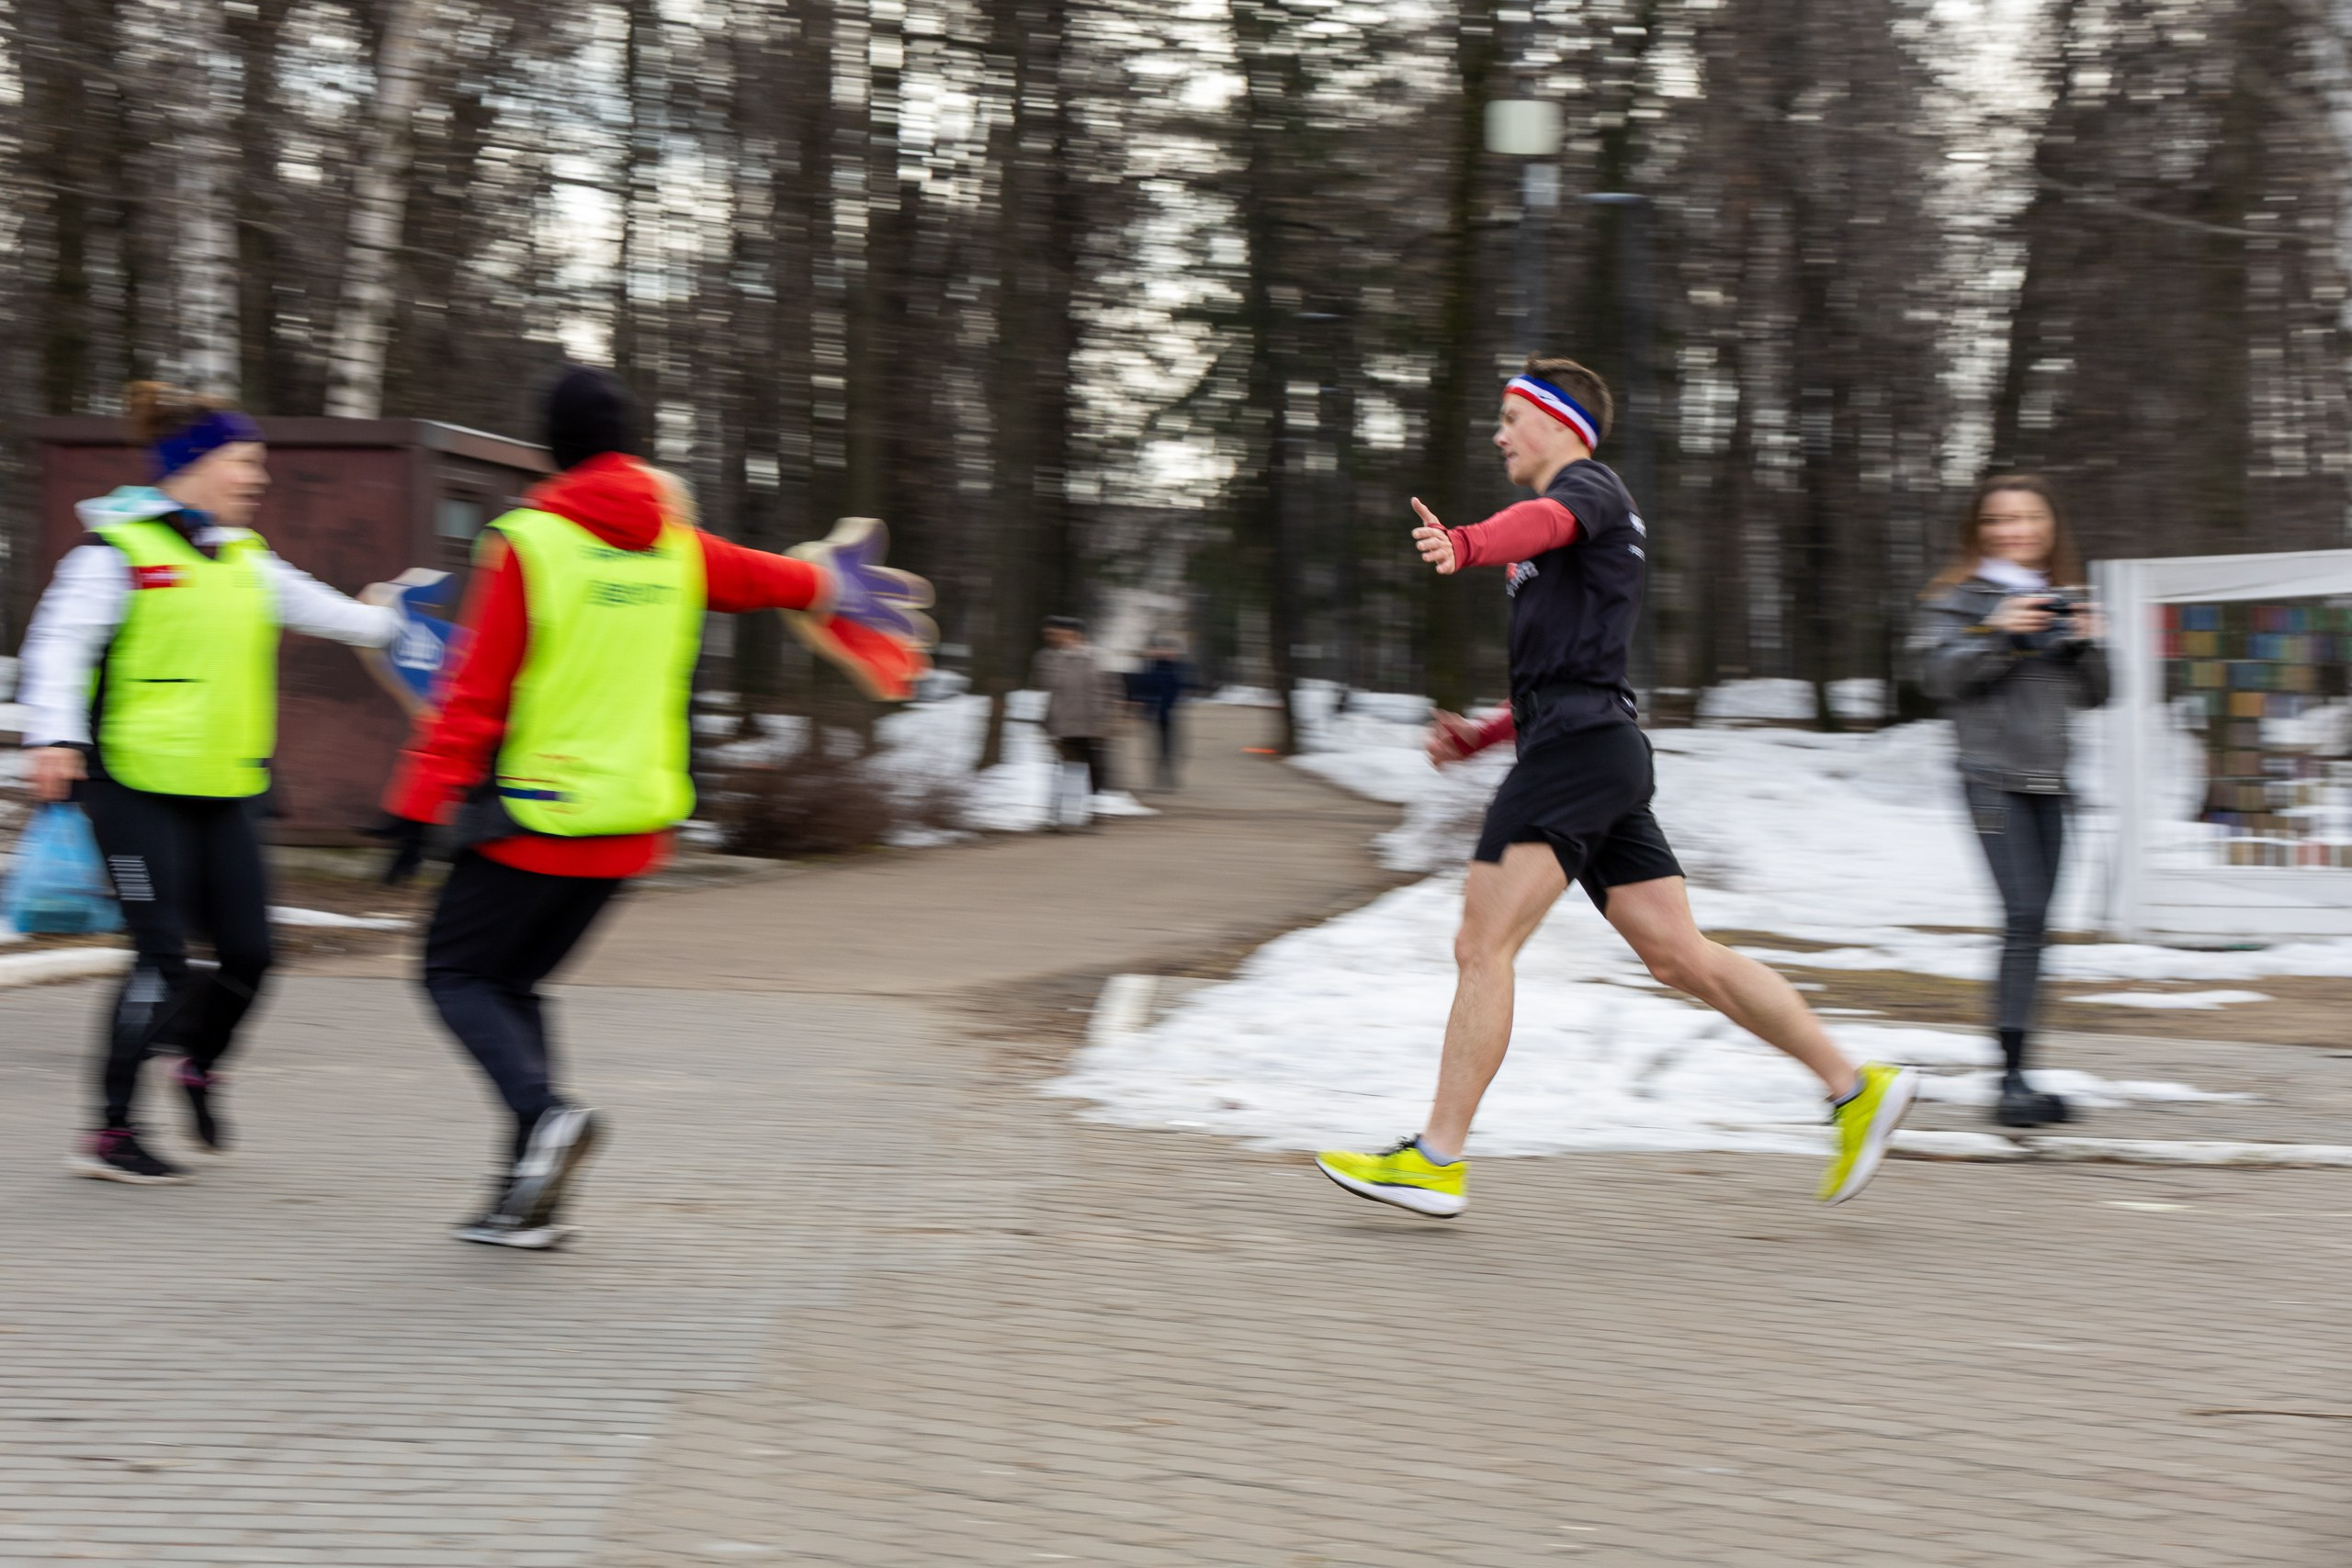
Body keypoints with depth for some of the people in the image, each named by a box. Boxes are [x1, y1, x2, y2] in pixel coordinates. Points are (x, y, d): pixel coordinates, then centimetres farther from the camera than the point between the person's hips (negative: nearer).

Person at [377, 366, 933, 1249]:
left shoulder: (526, 543, -11)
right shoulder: (677, 546, 6)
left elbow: (474, 694, -13)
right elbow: (767, 579, 26)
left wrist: (418, 806, -10)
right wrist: (824, 585, 48)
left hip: (535, 815, -6)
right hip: (636, 821, 6)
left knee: (457, 974, 7)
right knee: (515, 982, 17)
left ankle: (544, 1111, -20)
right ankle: (530, 1196, 9)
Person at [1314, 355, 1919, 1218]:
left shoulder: (1589, 488, -1)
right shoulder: (1570, 517, 29)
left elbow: (1544, 523, -29)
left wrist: (1463, 545, -50)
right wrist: (1482, 734, 21)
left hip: (1578, 746, -10)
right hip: (1599, 752, 10)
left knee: (1482, 947, -11)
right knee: (1679, 953, 6)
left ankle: (1436, 1160, -12)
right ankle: (1856, 1086, 7)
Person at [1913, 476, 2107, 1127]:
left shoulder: (2062, 600, 18)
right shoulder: (1959, 597, 3)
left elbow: (2093, 695, 18)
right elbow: (1939, 675, -8)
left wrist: (2086, 644, -1)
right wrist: (1997, 634, -19)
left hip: (2049, 782, 6)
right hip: (1993, 776, -6)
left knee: (2033, 925, 4)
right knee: (2025, 915, -16)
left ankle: (2018, 1076, 8)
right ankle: (2011, 1078, -16)